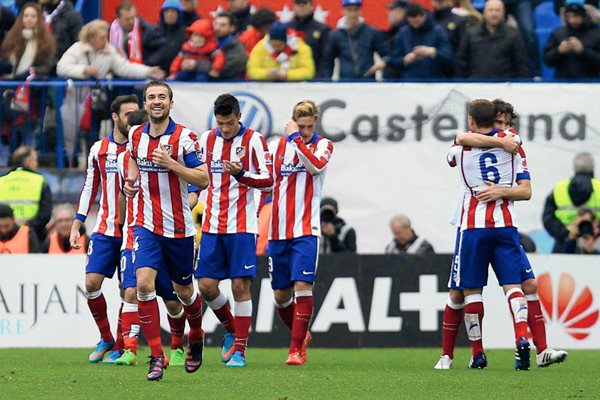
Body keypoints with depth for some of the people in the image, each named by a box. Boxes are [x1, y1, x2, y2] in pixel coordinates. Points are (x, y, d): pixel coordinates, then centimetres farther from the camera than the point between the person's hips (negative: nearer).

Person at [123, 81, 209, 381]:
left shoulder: (184, 137, -9)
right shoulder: (136, 137, 4)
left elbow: (203, 179, -13)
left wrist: (171, 163, -24)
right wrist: (130, 182, 7)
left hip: (179, 228, -2)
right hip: (146, 225, 2)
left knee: (184, 291, 12)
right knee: (144, 283, -18)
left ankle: (196, 338, 43)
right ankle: (157, 356, -15)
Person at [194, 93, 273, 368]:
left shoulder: (253, 140, -5)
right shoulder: (206, 139, 8)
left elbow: (268, 180, -9)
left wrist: (240, 174, -24)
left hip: (241, 226, -4)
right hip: (212, 225, 4)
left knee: (240, 285, -7)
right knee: (206, 285, -1)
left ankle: (239, 349, 1)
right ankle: (231, 330, 24)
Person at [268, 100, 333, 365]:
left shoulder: (323, 145, -1)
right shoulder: (277, 146, 7)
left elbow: (316, 166, -23)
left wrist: (296, 138, -20)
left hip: (306, 231, -4)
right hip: (278, 231, 4)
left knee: (302, 286, -16)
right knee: (280, 295, 8)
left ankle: (297, 348, -11)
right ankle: (301, 335, 33)